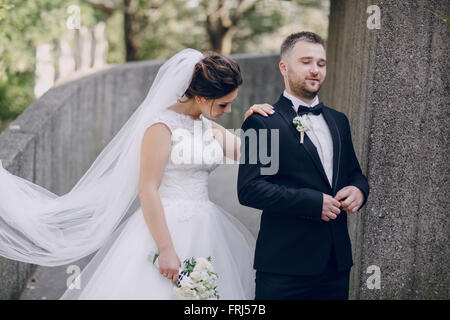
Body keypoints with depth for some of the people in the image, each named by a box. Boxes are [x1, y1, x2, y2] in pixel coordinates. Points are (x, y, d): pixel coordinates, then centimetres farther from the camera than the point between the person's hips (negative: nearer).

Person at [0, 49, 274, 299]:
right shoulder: (162, 126, -12)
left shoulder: (210, 128, 11)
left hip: (204, 232, 8)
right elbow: (148, 191, -16)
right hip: (165, 229, -7)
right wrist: (166, 250, -19)